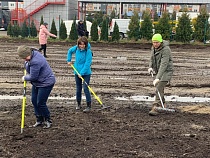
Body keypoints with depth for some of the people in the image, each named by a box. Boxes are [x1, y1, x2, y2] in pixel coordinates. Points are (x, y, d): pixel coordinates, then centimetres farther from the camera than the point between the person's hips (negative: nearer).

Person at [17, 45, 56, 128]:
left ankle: (48, 120, 15)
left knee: (40, 103, -5)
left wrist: (25, 78, -6)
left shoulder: (35, 62, -33)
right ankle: (39, 120, 24)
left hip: (46, 83, -10)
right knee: (34, 101, 11)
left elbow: (33, 77, -23)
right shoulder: (33, 53, -4)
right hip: (37, 82, 10)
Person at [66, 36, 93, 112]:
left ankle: (89, 105, 0)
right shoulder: (76, 48, -3)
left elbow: (87, 63, -21)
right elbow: (70, 51, 20)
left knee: (85, 89, -10)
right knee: (78, 89, 13)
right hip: (77, 72, 5)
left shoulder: (88, 51, -18)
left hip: (86, 73, -5)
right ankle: (78, 104, 29)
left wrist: (82, 73, -23)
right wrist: (69, 60, 16)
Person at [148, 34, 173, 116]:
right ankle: (161, 106, 34)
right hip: (158, 71, 8)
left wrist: (158, 78, -41)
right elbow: (152, 58, 17)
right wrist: (150, 67, -3)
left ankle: (155, 108, -22)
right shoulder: (154, 47, 0)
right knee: (159, 89, 16)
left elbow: (164, 65, -34)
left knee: (159, 88, -20)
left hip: (166, 71, -8)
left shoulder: (166, 49, -26)